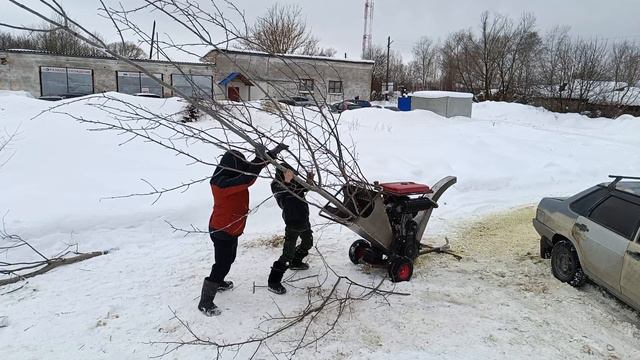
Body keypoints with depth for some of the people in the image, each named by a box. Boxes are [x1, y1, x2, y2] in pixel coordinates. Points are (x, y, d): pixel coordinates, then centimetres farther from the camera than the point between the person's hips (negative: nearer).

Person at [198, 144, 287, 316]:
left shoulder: (229, 177, -1)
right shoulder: (223, 183, -29)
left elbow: (251, 168, 4)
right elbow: (247, 179, -40)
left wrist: (273, 153, 1)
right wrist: (259, 158, -35)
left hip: (231, 229, 10)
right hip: (222, 231, -10)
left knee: (228, 259, 27)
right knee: (222, 264, -4)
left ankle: (218, 282, 52)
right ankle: (205, 302, 7)